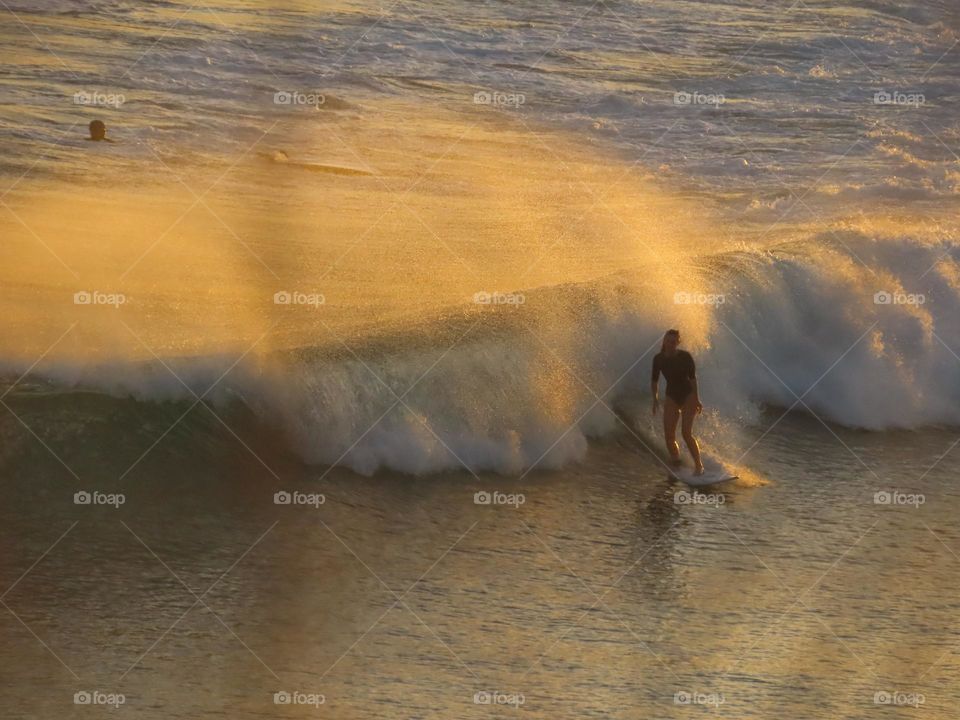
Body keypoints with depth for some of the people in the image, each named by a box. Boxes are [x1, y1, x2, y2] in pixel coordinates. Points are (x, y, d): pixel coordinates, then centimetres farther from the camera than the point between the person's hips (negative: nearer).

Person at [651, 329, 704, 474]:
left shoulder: (685, 357, -11)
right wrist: (655, 398, -1)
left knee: (686, 433, -16)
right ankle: (677, 466, 9)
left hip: (688, 396, -4)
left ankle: (699, 465, -6)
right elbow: (655, 380, 7)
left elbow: (693, 378, -10)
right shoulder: (658, 359, -3)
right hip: (672, 397, 4)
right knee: (669, 436, -6)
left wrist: (697, 399, -14)